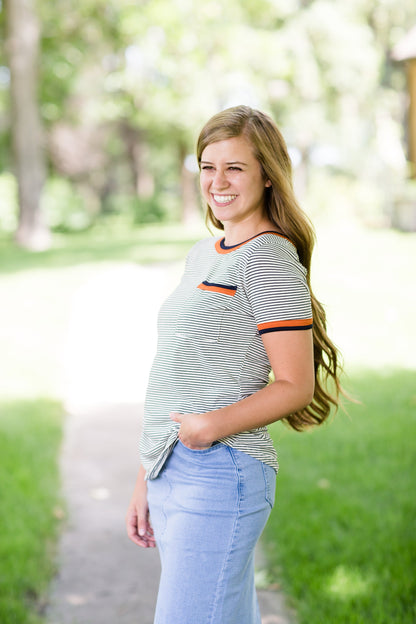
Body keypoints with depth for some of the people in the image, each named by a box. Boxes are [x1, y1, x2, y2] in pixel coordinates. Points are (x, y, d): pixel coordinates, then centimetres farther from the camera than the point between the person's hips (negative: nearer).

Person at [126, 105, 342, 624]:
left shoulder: (270, 259, -9)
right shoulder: (203, 255, 17)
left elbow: (295, 386, -12)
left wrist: (216, 425, -25)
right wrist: (146, 478, 19)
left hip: (219, 476, -8)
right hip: (171, 474, 8)